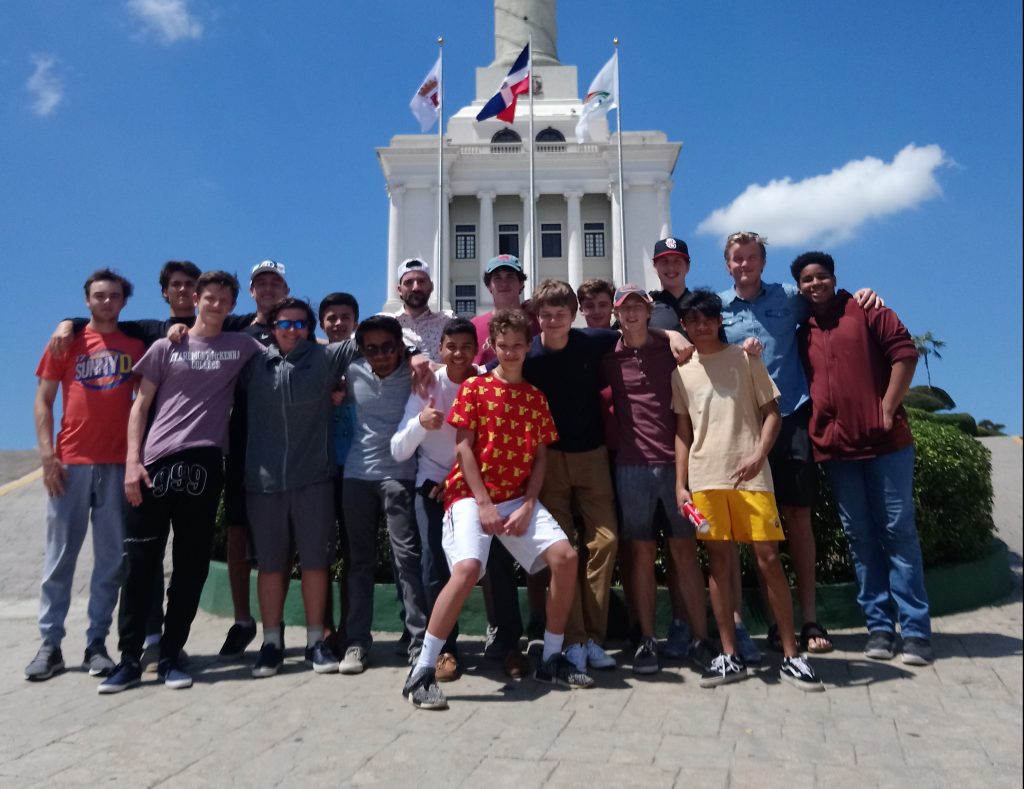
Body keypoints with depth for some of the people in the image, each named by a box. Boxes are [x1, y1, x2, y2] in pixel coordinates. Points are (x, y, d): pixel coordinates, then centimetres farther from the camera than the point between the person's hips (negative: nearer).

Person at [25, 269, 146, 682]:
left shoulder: (136, 346, 10)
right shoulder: (67, 341, 8)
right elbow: (43, 401, 6)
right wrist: (47, 453, -5)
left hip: (118, 465, 1)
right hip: (70, 462, 0)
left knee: (111, 559, 3)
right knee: (60, 557, 3)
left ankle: (97, 643, 11)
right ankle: (50, 644, 11)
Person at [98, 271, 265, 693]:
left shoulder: (242, 346, 11)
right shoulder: (165, 347, 10)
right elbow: (141, 406, 7)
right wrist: (133, 460, -3)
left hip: (204, 464, 1)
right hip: (156, 463, 0)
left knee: (191, 565, 3)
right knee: (141, 562, 0)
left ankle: (171, 656, 14)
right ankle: (129, 658, 11)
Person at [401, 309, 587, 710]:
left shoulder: (535, 396, 12)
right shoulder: (474, 388, 1)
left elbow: (539, 457, 9)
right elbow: (464, 448, -6)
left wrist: (527, 506, -5)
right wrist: (484, 504, -13)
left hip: (519, 498, 5)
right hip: (472, 495, -4)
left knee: (565, 557, -11)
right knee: (467, 568, -27)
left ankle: (551, 659, 7)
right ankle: (421, 672, -14)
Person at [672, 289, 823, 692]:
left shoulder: (745, 359, 6)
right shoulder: (682, 373, 11)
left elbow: (771, 412, 4)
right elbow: (682, 432, 12)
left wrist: (758, 454, -13)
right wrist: (680, 484, 5)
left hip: (750, 475, -2)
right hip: (704, 479, 2)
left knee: (768, 558, -4)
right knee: (719, 562, 4)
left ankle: (791, 656, 7)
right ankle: (729, 656, 12)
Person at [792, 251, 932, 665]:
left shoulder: (865, 311, 2)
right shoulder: (802, 333, 11)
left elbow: (904, 352, -4)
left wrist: (888, 408, -10)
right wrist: (815, 430, 2)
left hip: (884, 442, -3)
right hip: (835, 449, 4)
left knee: (898, 532, 0)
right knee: (860, 539, 6)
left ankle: (916, 629, 6)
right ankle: (879, 626, 14)